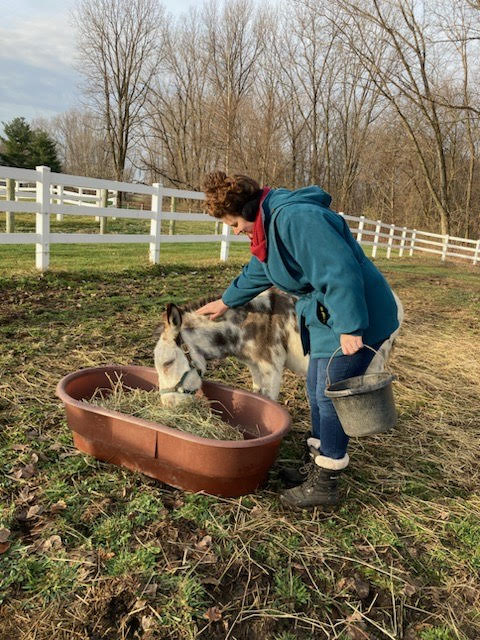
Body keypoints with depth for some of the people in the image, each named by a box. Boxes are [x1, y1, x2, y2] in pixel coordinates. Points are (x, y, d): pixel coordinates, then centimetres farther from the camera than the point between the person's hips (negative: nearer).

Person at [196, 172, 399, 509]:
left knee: (331, 396, -2)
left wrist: (350, 327, -28)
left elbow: (341, 271, -30)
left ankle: (325, 484, 14)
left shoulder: (295, 218, -24)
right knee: (318, 391, 16)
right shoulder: (269, 224, 9)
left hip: (355, 317, -10)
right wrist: (226, 301, 36)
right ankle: (321, 464, 33)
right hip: (327, 316, 10)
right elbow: (258, 272, 26)